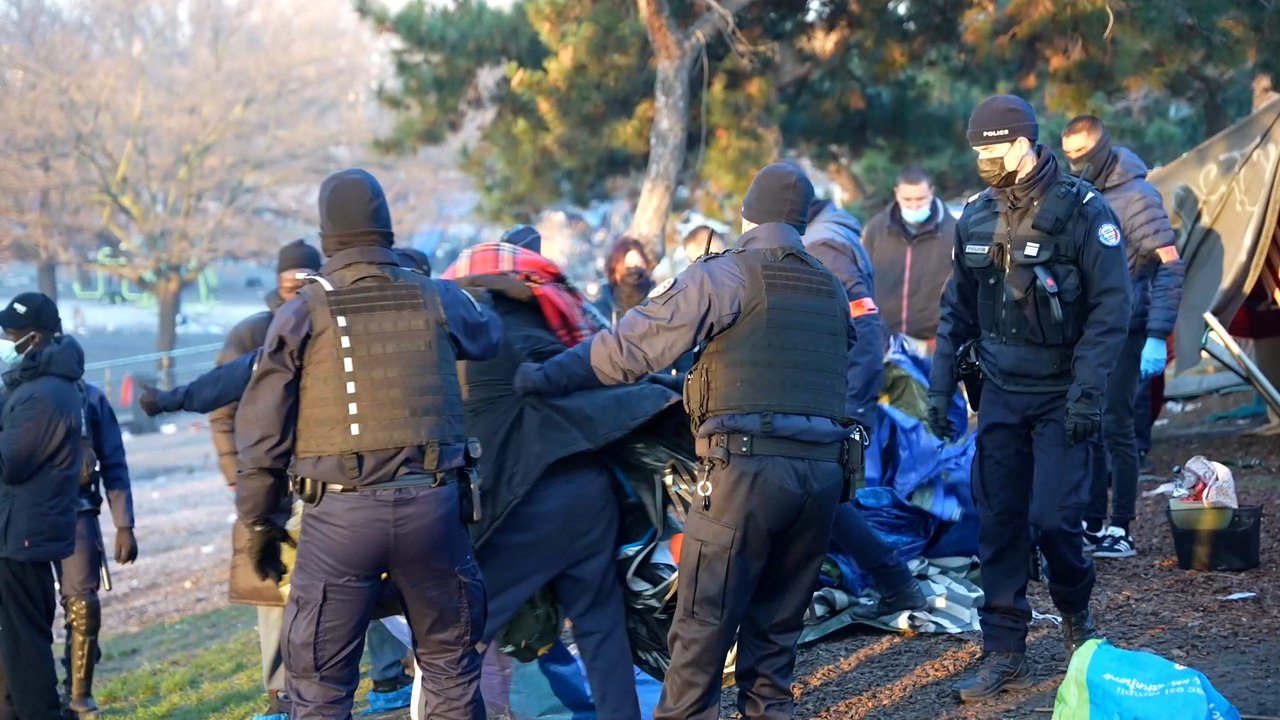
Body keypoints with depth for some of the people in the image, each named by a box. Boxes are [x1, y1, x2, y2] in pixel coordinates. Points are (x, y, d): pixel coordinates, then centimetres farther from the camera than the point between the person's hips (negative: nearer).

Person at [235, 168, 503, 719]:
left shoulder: (302, 313, -1)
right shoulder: (437, 299, 5)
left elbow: (262, 430, -1)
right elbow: (489, 335, 29)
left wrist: (259, 521, 9)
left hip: (341, 515, -2)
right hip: (431, 506, 2)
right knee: (451, 663, 18)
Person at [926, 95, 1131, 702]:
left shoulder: (1082, 211, -10)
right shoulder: (976, 217, 6)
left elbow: (1110, 307, -13)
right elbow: (957, 310, 13)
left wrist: (1087, 391, -19)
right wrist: (940, 388, 8)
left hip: (1060, 395, -5)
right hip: (1000, 394, 5)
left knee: (1053, 516, -10)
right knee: (998, 521, 3)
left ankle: (1076, 613, 20)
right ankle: (1004, 652, 10)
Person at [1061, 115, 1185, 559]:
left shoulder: (1136, 197, -10)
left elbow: (1169, 268, -13)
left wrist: (1158, 337, -18)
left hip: (1124, 331, -7)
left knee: (1115, 426, -6)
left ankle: (1121, 531, 0)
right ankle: (1092, 525, 17)